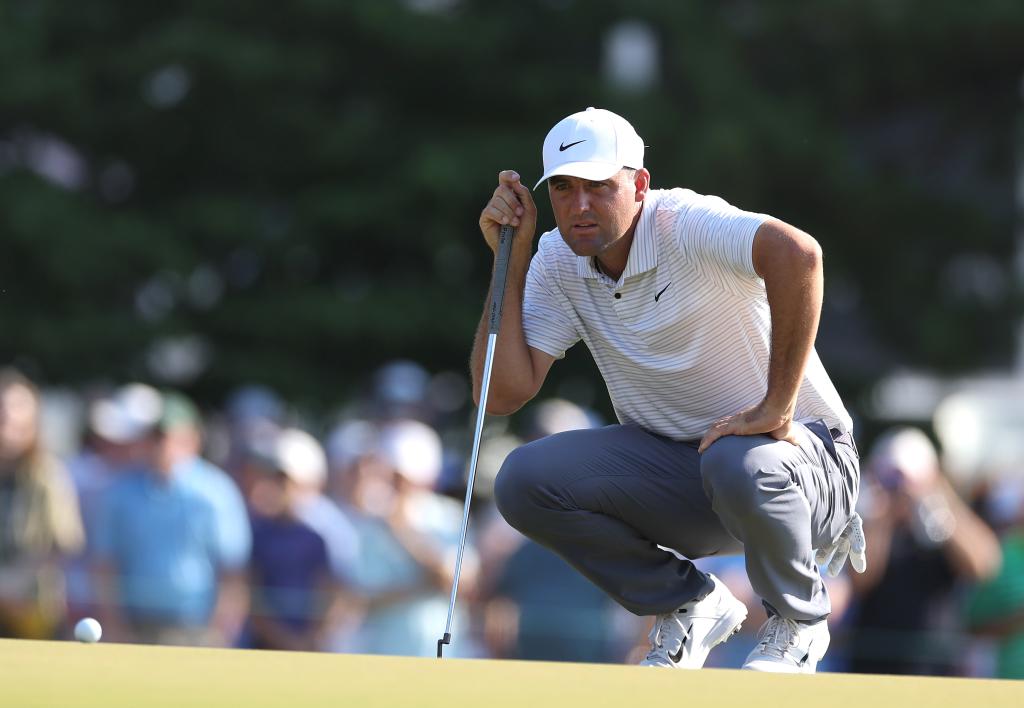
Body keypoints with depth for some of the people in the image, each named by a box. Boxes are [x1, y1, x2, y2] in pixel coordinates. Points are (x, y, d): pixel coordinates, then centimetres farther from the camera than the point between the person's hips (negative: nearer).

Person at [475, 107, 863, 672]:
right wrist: (511, 261, -13)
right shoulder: (556, 262, -2)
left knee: (739, 464, -41)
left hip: (796, 451, -6)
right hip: (672, 467, 6)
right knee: (523, 481, -16)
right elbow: (503, 393, -9)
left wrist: (776, 408, -39)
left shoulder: (686, 228, -22)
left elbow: (798, 253, -43)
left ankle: (797, 622, -7)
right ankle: (690, 606, 4)